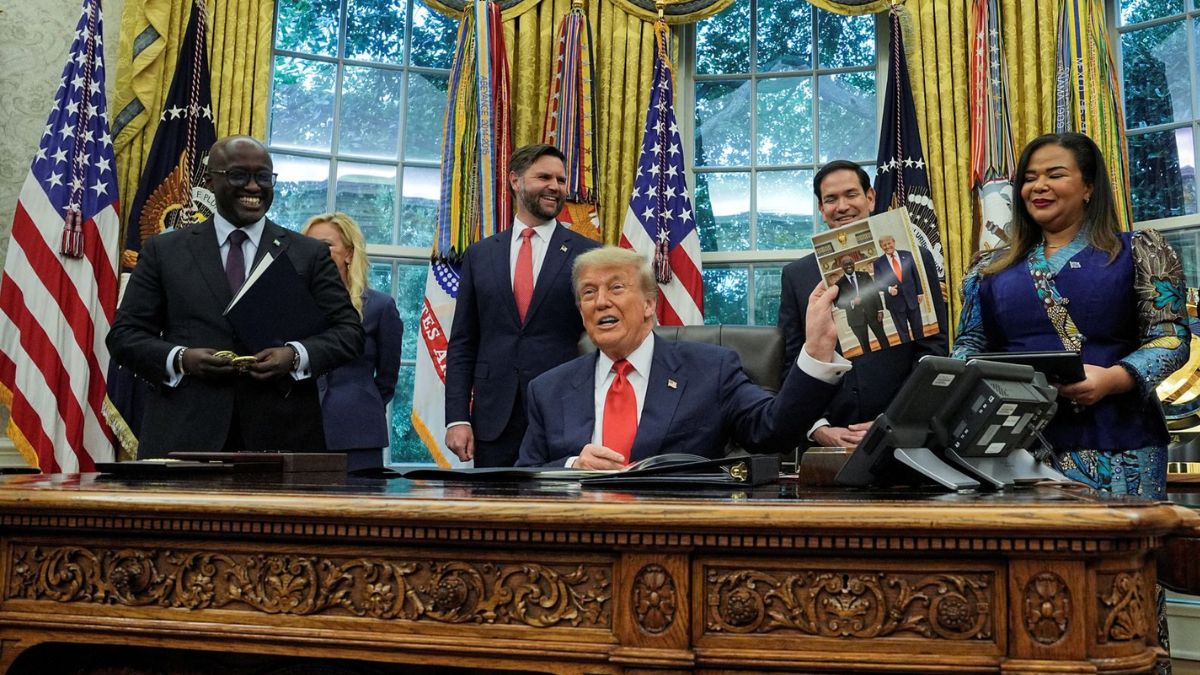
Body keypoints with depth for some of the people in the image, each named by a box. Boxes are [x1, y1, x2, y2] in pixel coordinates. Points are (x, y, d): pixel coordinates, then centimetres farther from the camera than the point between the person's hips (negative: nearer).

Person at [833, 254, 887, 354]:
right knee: (865, 345, 5)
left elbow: (875, 292, 3)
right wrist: (852, 302, -24)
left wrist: (880, 310, -4)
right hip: (856, 318, -2)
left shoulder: (864, 275, 4)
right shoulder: (840, 283, -1)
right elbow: (838, 303, -6)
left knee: (883, 339, 10)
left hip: (872, 313, 2)